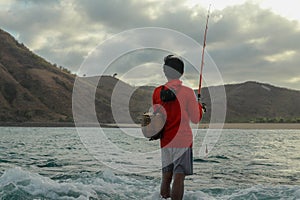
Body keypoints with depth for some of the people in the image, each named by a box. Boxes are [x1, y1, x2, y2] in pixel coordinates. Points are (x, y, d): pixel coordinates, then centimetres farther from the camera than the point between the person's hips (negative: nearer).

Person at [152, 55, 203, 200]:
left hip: (165, 141, 4)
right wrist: (199, 105, 14)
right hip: (183, 140, -4)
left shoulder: (157, 92, 3)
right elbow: (196, 119, -4)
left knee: (166, 177, 12)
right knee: (179, 178, -4)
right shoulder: (187, 92, -8)